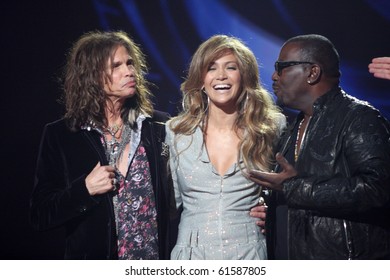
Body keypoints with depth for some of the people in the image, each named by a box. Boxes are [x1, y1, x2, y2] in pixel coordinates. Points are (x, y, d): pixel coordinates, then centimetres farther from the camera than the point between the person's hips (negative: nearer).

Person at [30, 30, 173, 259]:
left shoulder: (160, 127, -1)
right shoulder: (60, 136, -4)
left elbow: (177, 198, 2)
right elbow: (41, 215, -5)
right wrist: (85, 189, -18)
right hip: (95, 266, -1)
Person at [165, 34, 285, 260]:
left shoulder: (272, 127, -1)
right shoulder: (177, 131, 2)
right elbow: (172, 200, 11)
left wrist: (270, 208, -4)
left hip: (249, 251, -1)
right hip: (191, 252, 1)